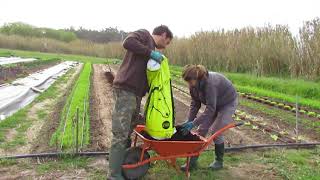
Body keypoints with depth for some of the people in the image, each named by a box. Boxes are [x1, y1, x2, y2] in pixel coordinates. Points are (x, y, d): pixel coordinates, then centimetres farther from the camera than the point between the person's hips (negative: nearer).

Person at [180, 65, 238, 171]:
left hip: (228, 103, -7)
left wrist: (194, 123, -38)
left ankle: (219, 161, 11)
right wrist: (189, 120, -16)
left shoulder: (210, 83, -38)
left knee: (215, 131, -12)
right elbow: (195, 103, -8)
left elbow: (210, 109, -38)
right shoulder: (194, 84, -16)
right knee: (202, 129, -1)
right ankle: (193, 161, 4)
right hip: (213, 104, 7)